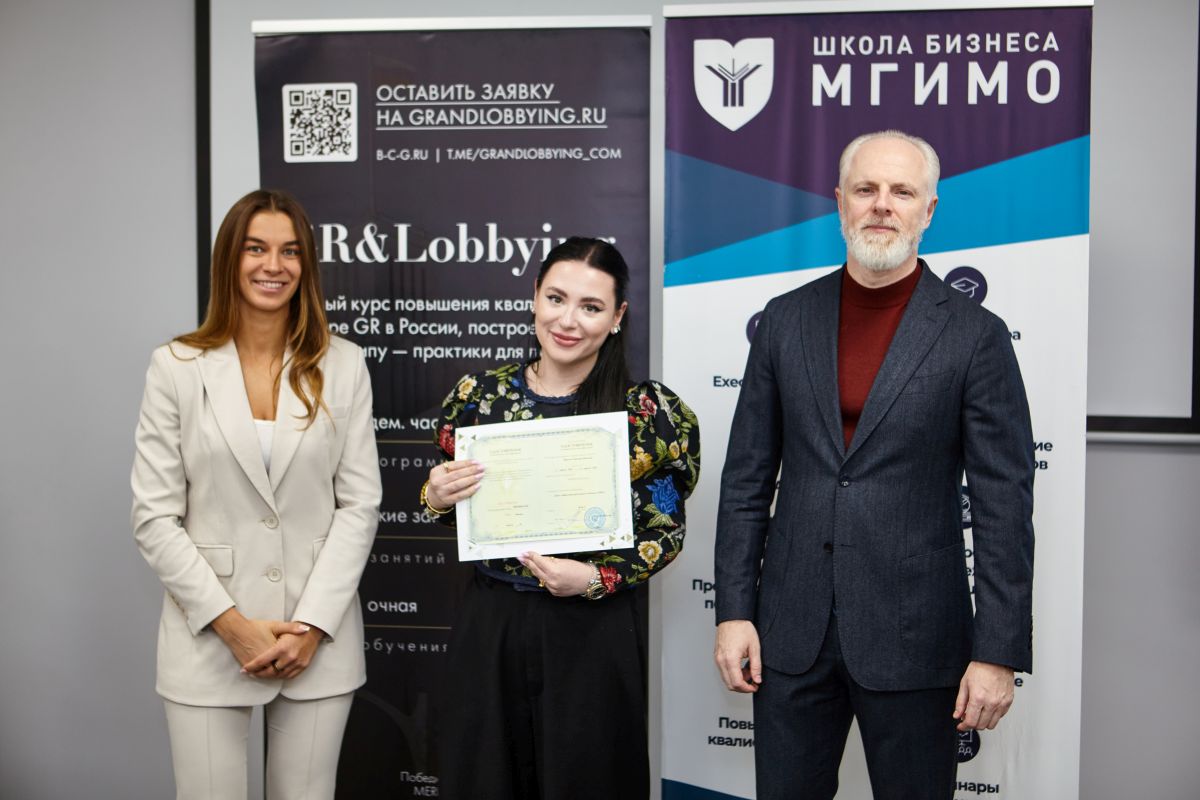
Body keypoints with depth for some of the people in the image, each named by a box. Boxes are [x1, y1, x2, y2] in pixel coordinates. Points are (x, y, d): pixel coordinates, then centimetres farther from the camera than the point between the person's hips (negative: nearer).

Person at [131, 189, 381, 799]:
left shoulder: (343, 365, 2)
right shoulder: (176, 367, -1)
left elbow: (359, 504, 1)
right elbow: (155, 518, -3)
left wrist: (313, 624, -8)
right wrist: (233, 625, -10)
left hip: (320, 637, 1)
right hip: (209, 636, -1)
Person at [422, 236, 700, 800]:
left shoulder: (649, 411, -7)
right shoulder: (479, 394, 1)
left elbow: (666, 531, -1)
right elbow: (450, 510, 13)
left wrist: (596, 578, -16)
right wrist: (436, 497, -8)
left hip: (594, 632, -2)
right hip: (489, 626, 3)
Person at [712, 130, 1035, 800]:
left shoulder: (975, 335, -5)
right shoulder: (786, 320, 5)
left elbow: (1004, 505, -6)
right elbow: (748, 477, 7)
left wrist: (998, 654, -9)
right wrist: (734, 611, 2)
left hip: (914, 640, -2)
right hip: (792, 634, 3)